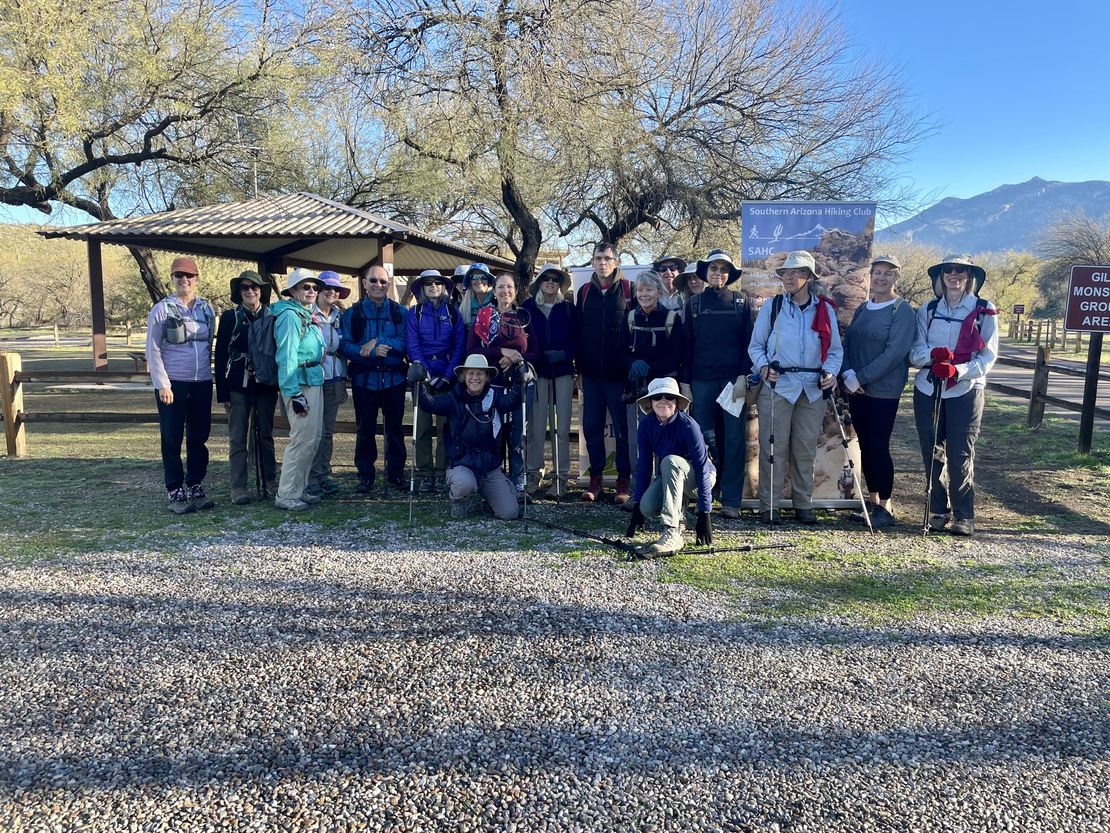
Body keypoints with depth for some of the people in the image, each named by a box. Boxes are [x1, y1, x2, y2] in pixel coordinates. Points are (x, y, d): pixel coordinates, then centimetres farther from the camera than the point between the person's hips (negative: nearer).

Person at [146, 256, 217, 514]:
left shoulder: (207, 309, 8)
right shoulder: (162, 309, -4)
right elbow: (153, 350, -5)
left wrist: (208, 372, 11)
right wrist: (162, 384, -11)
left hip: (202, 383, 4)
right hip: (173, 384, -4)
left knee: (199, 438, 10)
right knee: (172, 440, 2)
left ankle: (195, 488, 21)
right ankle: (175, 493, 10)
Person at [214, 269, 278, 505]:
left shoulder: (271, 316, 5)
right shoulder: (230, 317, 1)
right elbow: (220, 355, 1)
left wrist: (280, 382, 2)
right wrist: (222, 391, -4)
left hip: (265, 385, 2)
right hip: (238, 386, -1)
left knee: (266, 434, 11)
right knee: (237, 437, 0)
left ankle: (270, 480, 21)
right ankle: (238, 486, 5)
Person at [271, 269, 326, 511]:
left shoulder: (308, 316, 17)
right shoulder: (290, 316, -11)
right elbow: (287, 357, -17)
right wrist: (294, 394, -21)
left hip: (314, 382, 10)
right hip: (300, 385, -10)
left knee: (313, 438, 12)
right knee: (302, 439, -9)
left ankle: (299, 489, 21)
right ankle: (286, 495, 0)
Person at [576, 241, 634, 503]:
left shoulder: (628, 290, 0)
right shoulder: (584, 292, 10)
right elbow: (578, 331, 10)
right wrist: (579, 368, 6)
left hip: (619, 373, -3)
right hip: (591, 373, 3)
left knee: (622, 427, 2)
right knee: (592, 426, 7)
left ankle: (624, 481, 10)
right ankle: (595, 479, 17)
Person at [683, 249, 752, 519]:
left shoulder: (740, 302, 7)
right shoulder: (694, 303, 10)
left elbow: (749, 342, 2)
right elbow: (687, 344, 8)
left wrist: (743, 376, -9)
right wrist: (685, 382, 3)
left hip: (732, 378, -1)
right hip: (702, 380, 1)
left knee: (734, 439, -2)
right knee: (703, 439, 2)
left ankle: (731, 500, 4)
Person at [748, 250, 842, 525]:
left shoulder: (825, 309, 8)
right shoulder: (772, 306, 3)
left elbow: (835, 349, 12)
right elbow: (755, 345, 5)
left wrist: (830, 372, -7)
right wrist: (763, 366, -14)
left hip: (813, 388, 2)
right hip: (777, 386, -2)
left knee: (806, 450, 7)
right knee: (773, 447, -3)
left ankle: (803, 505, 18)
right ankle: (767, 506, 5)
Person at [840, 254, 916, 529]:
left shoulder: (902, 311, -7)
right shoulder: (862, 309, 14)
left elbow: (893, 353, -16)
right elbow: (847, 344, 11)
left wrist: (861, 377, -17)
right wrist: (848, 374, -7)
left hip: (883, 391, -6)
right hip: (856, 390, 6)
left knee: (879, 448, -5)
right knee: (866, 447, 10)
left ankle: (885, 508, 7)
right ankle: (873, 503, 21)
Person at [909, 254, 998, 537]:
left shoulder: (984, 311, 2)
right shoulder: (927, 311, 10)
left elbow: (988, 356, -3)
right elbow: (914, 353, 2)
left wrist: (959, 371, -21)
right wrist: (932, 354, -21)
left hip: (965, 391, -3)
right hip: (927, 390, 3)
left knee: (960, 455, -4)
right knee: (932, 454, 6)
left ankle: (964, 515, 7)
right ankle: (939, 511, 17)